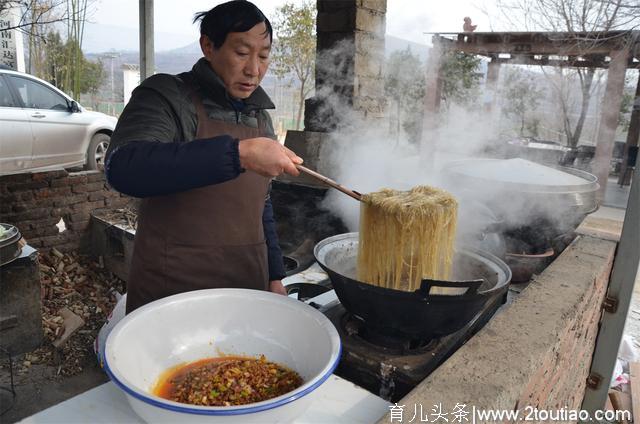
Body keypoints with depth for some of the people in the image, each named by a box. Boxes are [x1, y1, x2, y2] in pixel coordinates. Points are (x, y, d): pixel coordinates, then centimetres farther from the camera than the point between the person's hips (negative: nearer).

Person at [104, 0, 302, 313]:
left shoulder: (260, 118, 10)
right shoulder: (166, 96, -9)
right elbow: (123, 168, -29)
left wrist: (275, 275, 12)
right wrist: (238, 153, -34)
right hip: (171, 291, -5)